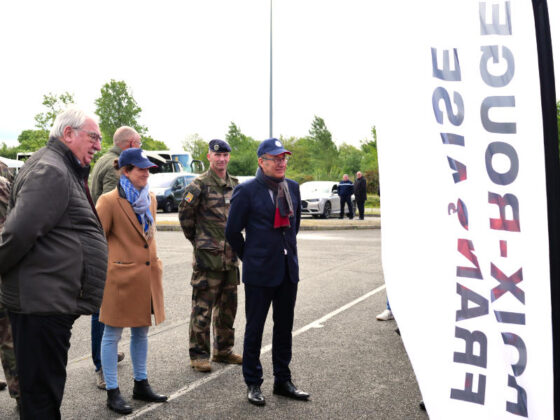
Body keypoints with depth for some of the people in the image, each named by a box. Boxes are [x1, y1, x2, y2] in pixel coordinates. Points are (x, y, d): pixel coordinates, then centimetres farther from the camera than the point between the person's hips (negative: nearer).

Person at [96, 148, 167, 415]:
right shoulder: (109, 201, -12)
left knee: (141, 331, 16)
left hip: (147, 275, 7)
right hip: (120, 276, -7)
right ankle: (112, 392, 13)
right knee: (112, 334, 4)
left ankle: (141, 385, 28)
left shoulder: (150, 198, 9)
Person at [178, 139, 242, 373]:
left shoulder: (235, 185, 12)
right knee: (203, 306, -3)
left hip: (230, 255, 7)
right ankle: (198, 355, 7)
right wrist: (196, 239, 3)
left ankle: (223, 351, 26)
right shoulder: (200, 185, -9)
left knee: (228, 305, 13)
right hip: (207, 255, -7)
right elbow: (185, 213, -5)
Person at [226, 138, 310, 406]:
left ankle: (282, 381, 26)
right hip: (260, 272, -5)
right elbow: (232, 231, -4)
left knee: (284, 327, 13)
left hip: (288, 269, 5)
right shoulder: (247, 190, -10)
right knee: (254, 329, 6)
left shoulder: (292, 187, 8)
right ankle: (253, 384, 19)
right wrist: (249, 257, 4)